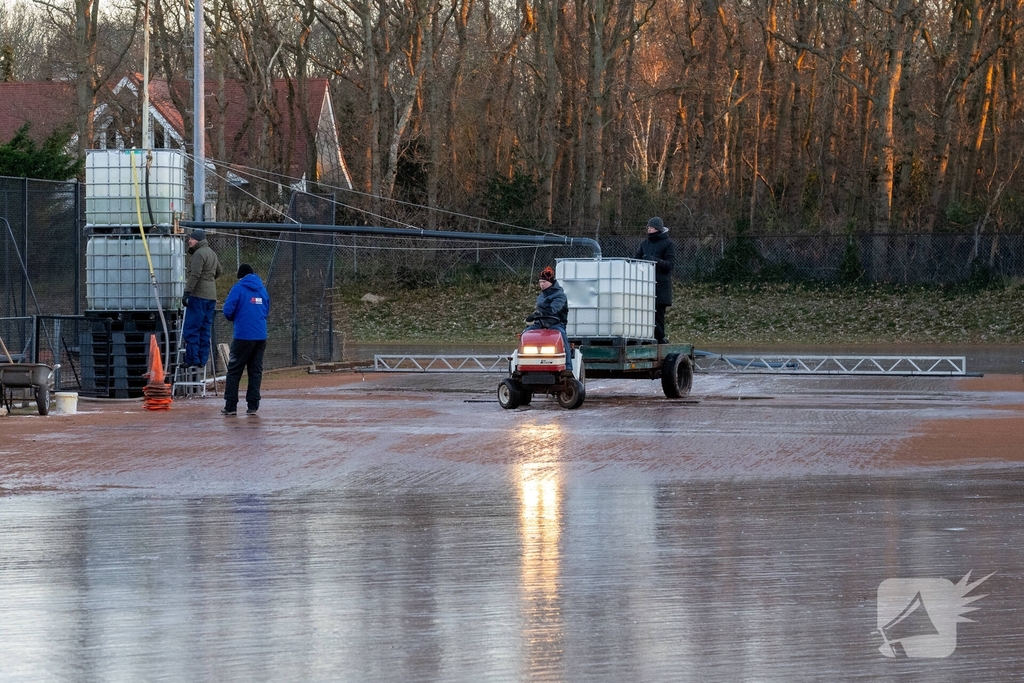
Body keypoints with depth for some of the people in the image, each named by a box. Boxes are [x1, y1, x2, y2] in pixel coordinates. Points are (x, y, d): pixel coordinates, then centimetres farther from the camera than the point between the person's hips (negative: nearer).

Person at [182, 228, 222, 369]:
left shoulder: (199, 254, -11)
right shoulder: (212, 253, 18)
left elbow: (195, 275, -19)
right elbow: (218, 272, 30)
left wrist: (187, 292, -21)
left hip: (198, 295, -9)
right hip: (211, 296, 9)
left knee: (191, 330, -8)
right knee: (205, 330, 10)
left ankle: (192, 359, -12)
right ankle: (202, 360, 9)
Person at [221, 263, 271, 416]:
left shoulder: (239, 288, -5)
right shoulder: (262, 289, 12)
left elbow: (228, 311, -9)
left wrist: (235, 318, 11)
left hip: (243, 336, -5)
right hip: (261, 336, 5)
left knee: (234, 371, 2)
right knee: (256, 371, 9)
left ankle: (230, 406, -1)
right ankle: (253, 406, 5)